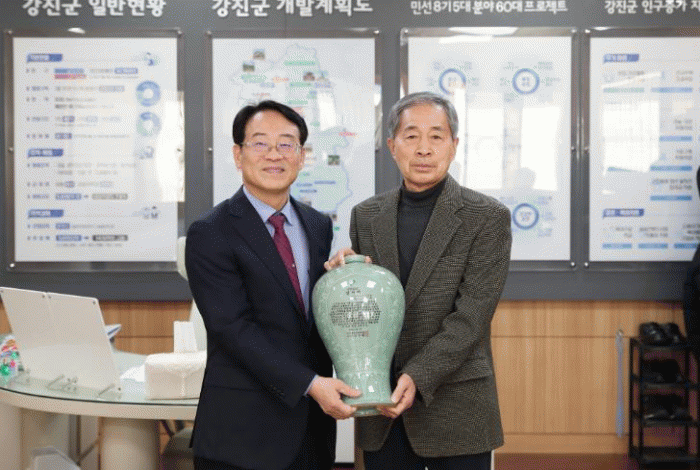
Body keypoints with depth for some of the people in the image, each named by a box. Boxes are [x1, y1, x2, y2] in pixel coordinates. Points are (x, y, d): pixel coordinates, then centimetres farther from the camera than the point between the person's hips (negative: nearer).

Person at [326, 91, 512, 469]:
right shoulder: (366, 215, 7)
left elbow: (470, 317, -12)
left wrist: (418, 377, -21)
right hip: (381, 411, 3)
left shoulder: (488, 217, -5)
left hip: (456, 411, -3)